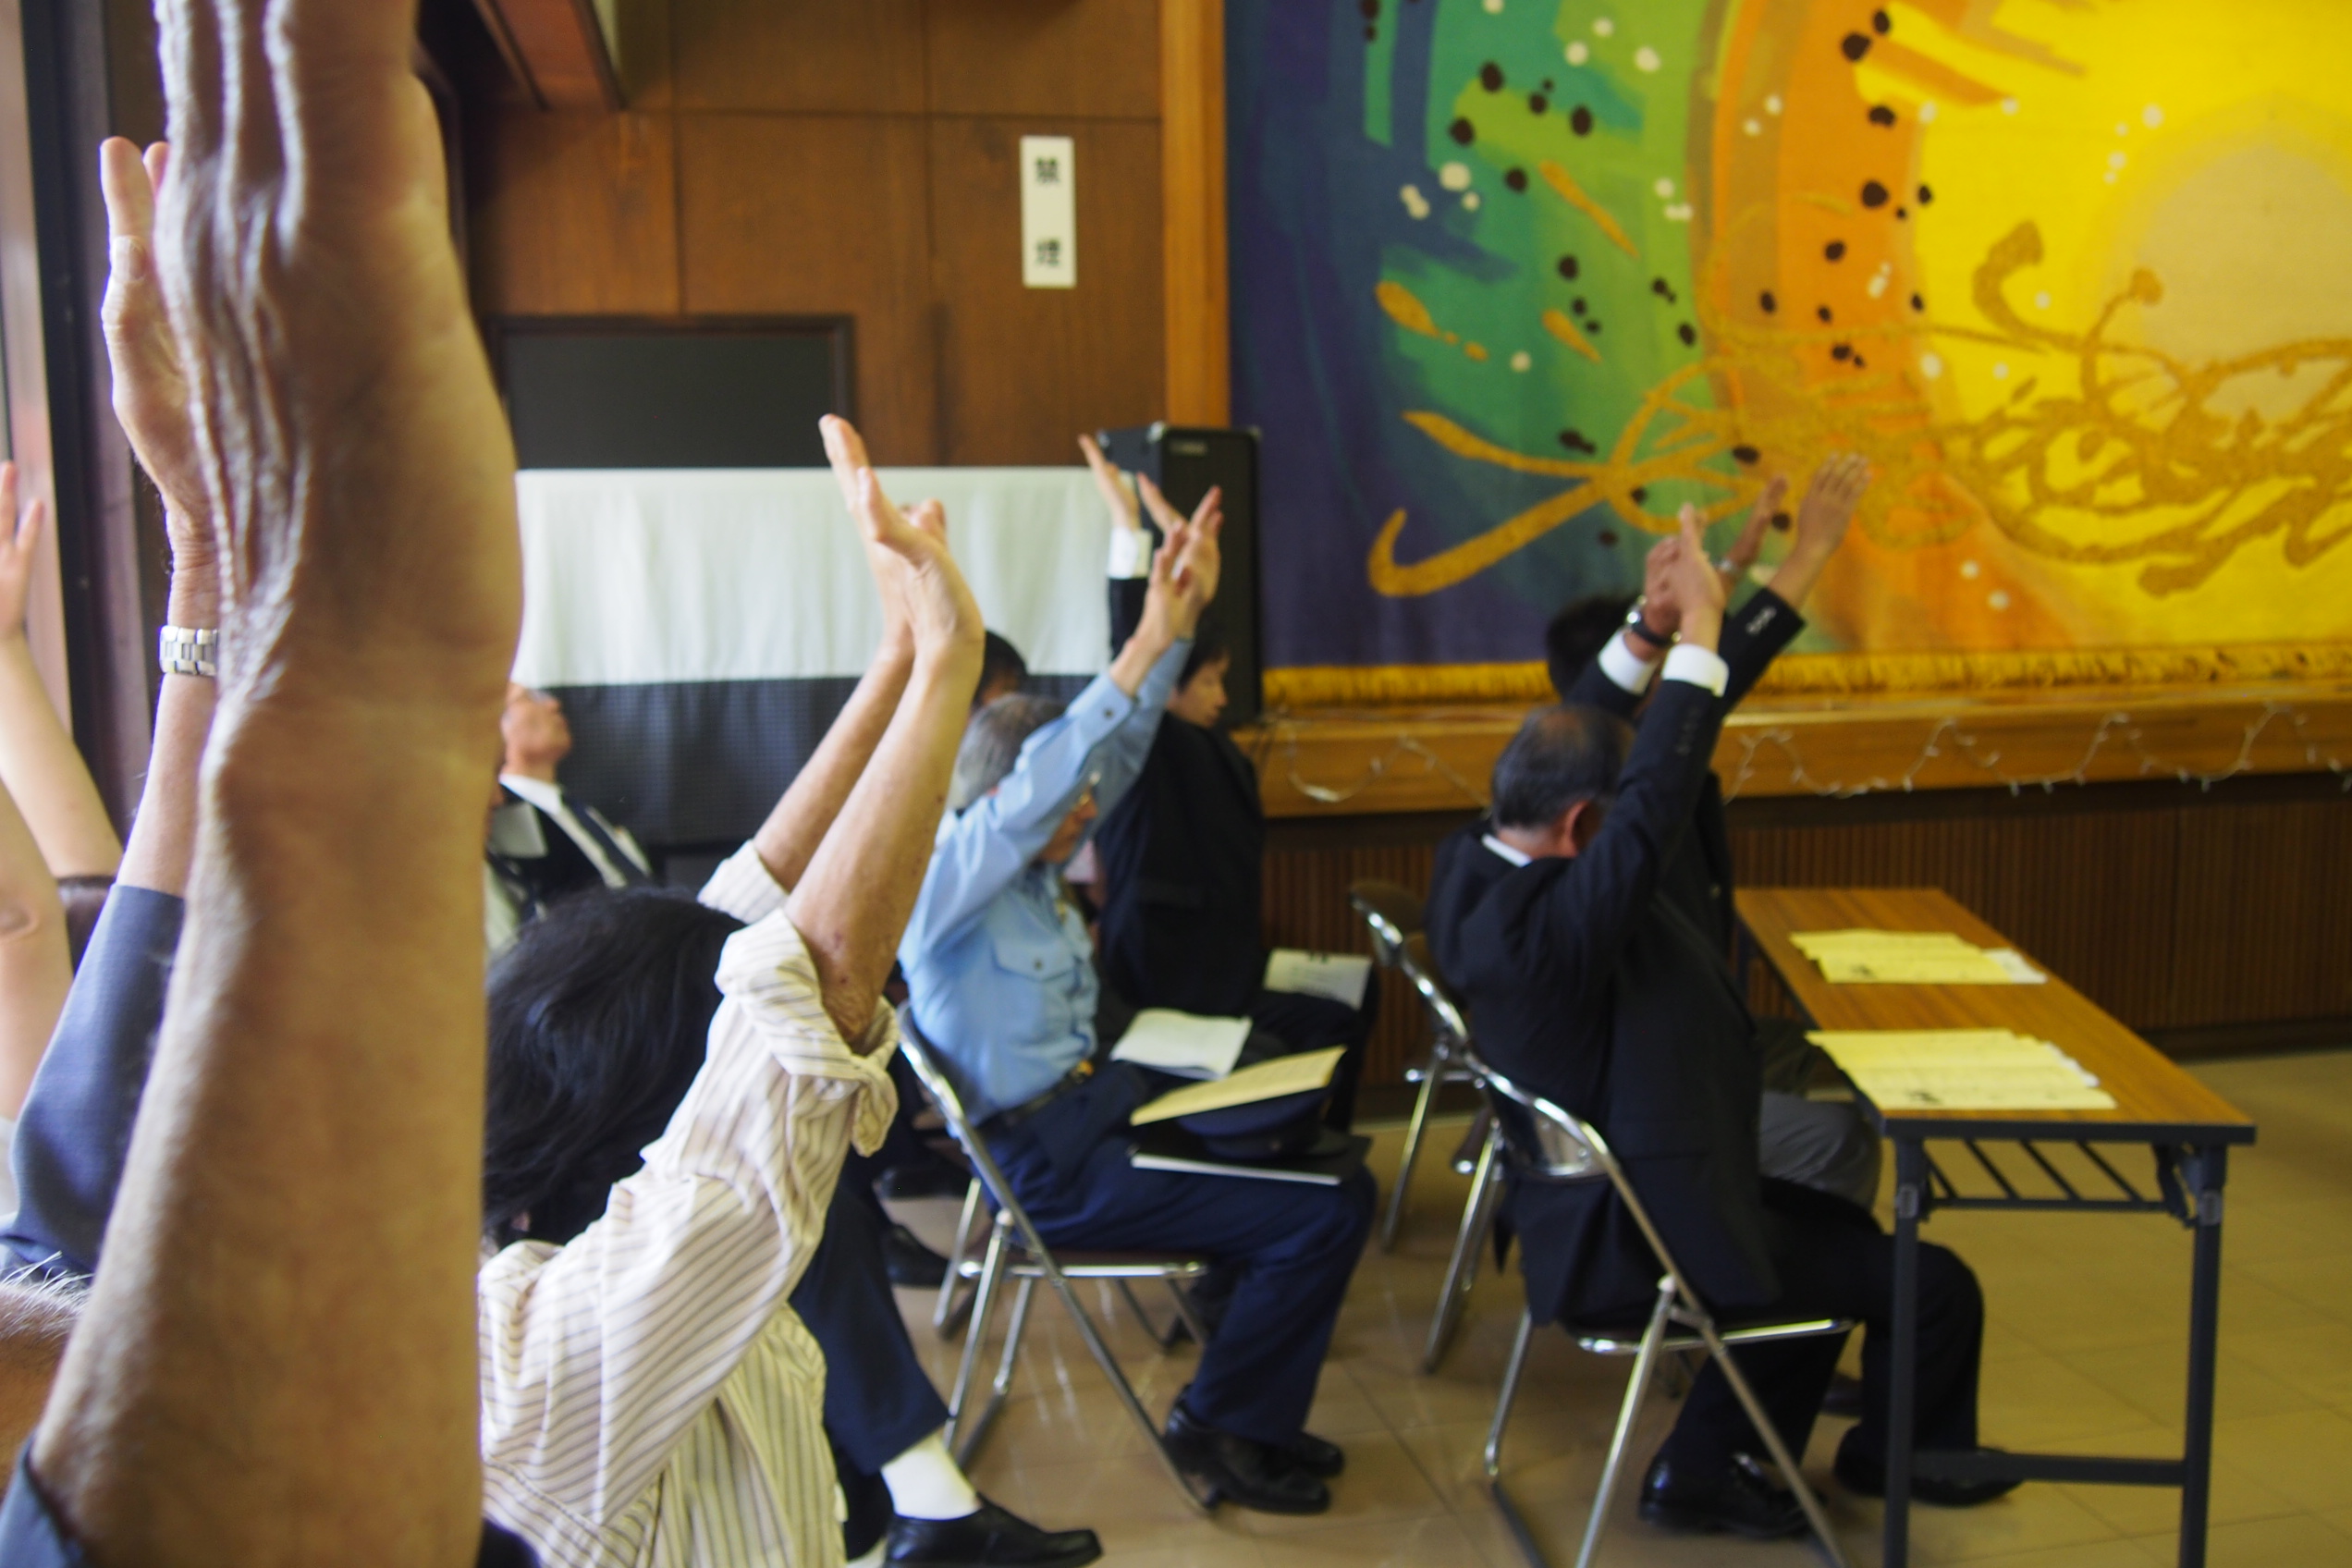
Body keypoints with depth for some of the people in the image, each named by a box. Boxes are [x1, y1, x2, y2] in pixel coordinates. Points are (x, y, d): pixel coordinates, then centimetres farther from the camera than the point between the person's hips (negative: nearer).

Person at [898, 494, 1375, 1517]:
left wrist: (1180, 621, -8)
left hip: (1100, 1097, 10)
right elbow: (1041, 783, -31)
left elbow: (1114, 748, 3)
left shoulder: (1038, 862, 6)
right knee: (1327, 1213, -11)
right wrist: (1148, 642, -33)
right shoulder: (946, 878, -18)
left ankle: (1255, 1401, 22)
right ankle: (1217, 1427, 8)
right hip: (1048, 1161, -10)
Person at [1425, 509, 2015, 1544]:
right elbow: (1656, 801, -40)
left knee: (1831, 1229, 27)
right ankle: (1900, 1453, 35)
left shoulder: (1477, 863, -5)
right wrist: (1700, 627, -33)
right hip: (1638, 1244, -10)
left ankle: (1704, 1468, 30)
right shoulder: (1544, 923, -33)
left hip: (1601, 1203, 10)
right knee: (1935, 1286, 3)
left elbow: (1579, 736, 3)